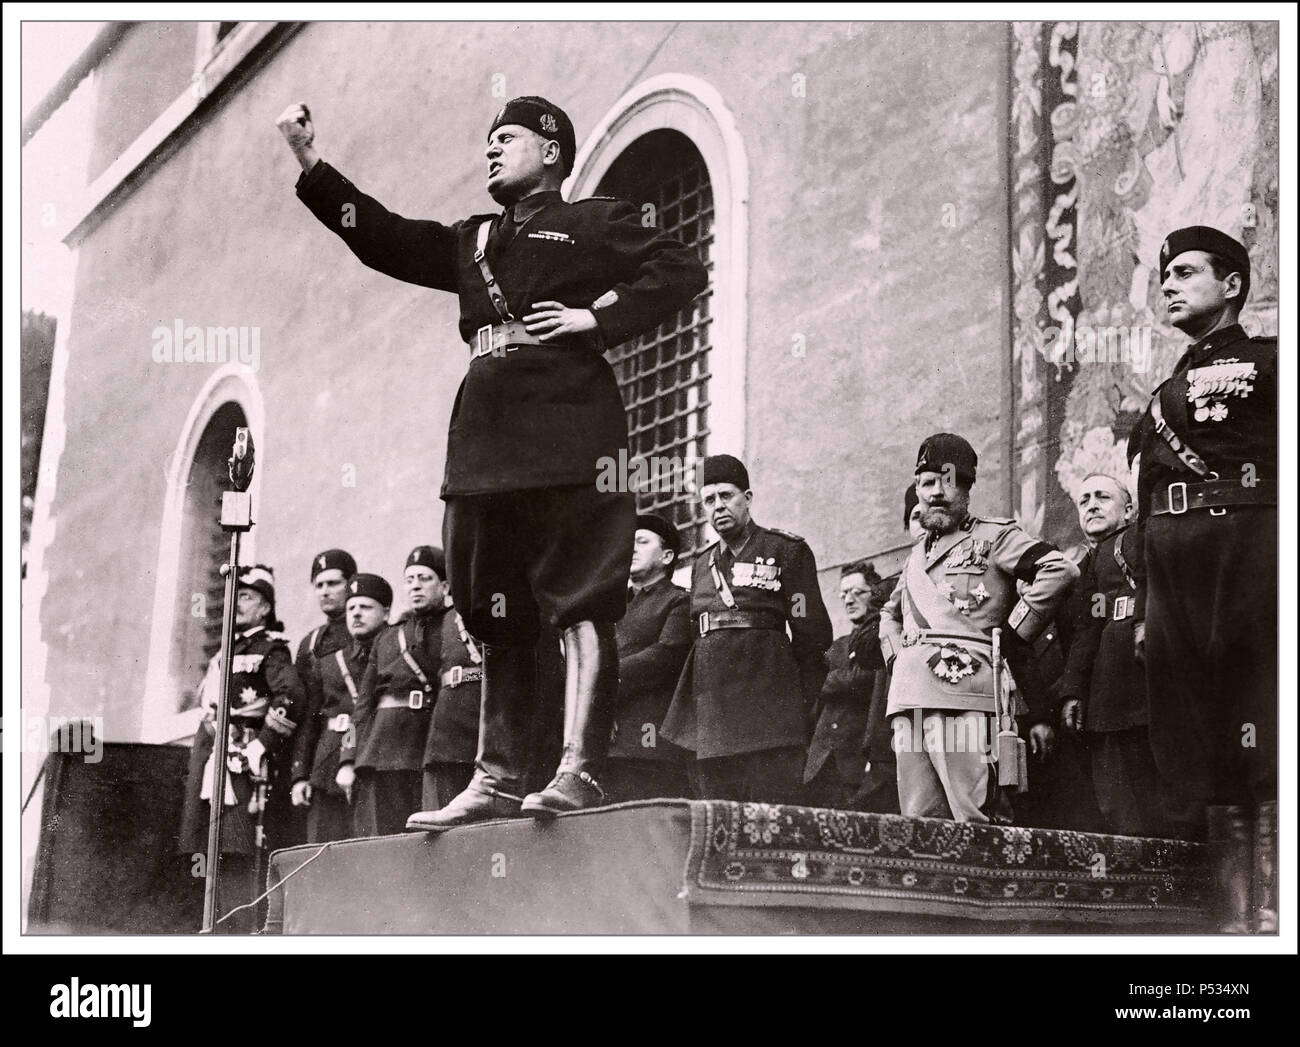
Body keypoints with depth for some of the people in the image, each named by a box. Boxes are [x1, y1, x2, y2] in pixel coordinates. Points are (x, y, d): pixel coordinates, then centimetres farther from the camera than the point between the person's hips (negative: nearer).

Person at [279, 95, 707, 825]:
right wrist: (310, 163, 17)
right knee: (500, 620, 6)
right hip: (487, 449, 7)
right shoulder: (475, 241, 26)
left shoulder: (595, 221, 8)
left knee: (582, 604, -9)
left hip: (569, 442, -7)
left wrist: (597, 317, -9)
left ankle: (579, 772, -13)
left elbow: (683, 269, -1)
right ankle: (498, 779, 9)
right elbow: (385, 238, 23)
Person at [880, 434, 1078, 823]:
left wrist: (1011, 634, -8)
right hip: (909, 702, 7)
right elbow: (890, 614, 42)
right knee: (918, 820, 3)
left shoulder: (993, 537, 6)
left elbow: (1061, 571, -8)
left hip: (964, 696, -7)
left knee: (978, 821, -13)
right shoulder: (917, 554, 26)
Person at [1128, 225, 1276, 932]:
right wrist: (1147, 609, 17)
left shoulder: (1268, 361, 8)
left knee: (1263, 762, -10)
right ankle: (1236, 917, 6)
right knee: (1204, 764, 3)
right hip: (1172, 570, 6)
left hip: (1250, 543, -6)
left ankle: (1270, 914, -10)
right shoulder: (1163, 398, 26)